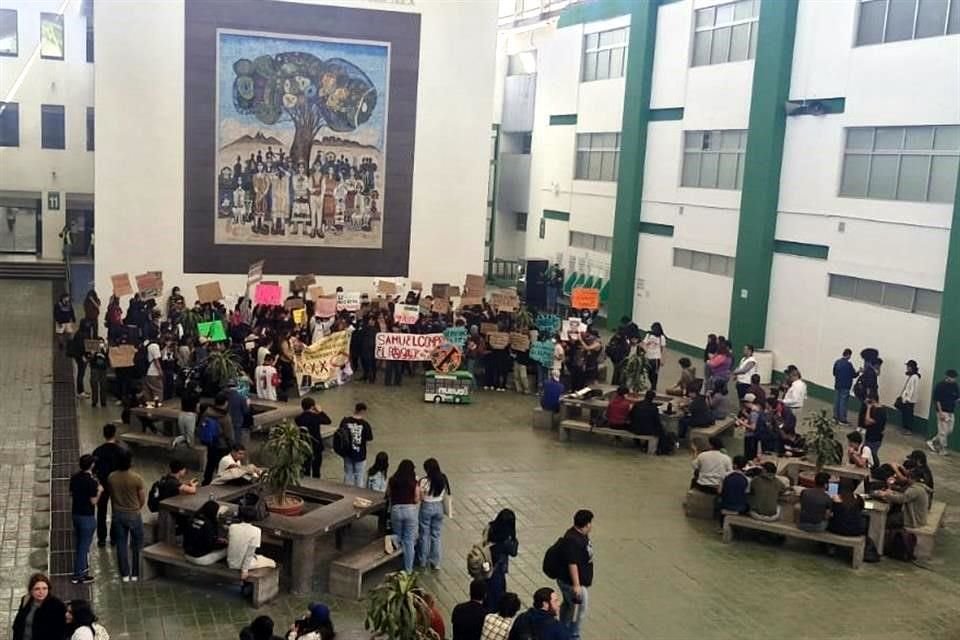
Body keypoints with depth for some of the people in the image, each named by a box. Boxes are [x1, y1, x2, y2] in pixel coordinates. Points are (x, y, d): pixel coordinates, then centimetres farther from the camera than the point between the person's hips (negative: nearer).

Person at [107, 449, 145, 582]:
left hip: (118, 515, 3)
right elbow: (142, 500, -9)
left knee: (121, 545, 12)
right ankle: (135, 574, 17)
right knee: (136, 546, 13)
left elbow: (111, 497, 4)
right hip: (133, 515, -3)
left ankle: (125, 574, 17)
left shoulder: (111, 478, -9)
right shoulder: (137, 478, -19)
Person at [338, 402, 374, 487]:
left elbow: (341, 434, -1)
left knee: (348, 474, 19)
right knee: (359, 476, 13)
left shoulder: (345, 421, -10)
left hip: (347, 453, 3)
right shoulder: (365, 424, -18)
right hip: (360, 454, -3)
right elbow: (369, 438, -9)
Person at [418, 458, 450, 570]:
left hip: (427, 507, -4)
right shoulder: (443, 479, -5)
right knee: (436, 536, 13)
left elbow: (420, 498, -12)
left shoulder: (424, 481, -20)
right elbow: (445, 495, 3)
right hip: (439, 507, 4)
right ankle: (435, 563, 18)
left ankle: (423, 561, 22)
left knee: (424, 535, 12)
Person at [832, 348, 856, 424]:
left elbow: (834, 373, 11)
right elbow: (854, 375, -12)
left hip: (837, 385, 7)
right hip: (845, 386, -7)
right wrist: (858, 372, 7)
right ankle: (842, 419, 3)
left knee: (836, 401, 15)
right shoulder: (848, 364, -20)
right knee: (843, 402, -1)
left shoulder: (837, 362, 2)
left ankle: (836, 416, 24)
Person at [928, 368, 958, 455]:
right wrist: (940, 412, -18)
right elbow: (936, 400, -14)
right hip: (943, 411, -7)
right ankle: (942, 450, 7)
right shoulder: (940, 385, -13)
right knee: (943, 431, -4)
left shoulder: (955, 386, 6)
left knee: (949, 431, 10)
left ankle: (932, 442, 23)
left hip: (951, 412, 7)